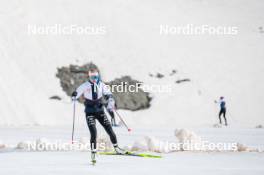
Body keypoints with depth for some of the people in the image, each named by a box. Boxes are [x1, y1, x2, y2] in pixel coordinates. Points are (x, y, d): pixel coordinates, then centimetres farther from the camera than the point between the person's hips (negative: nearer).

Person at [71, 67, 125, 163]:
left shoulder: (101, 85, 0)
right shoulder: (85, 86, -5)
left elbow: (108, 94, -1)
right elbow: (76, 93, -7)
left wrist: (110, 102, -20)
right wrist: (74, 96, -31)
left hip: (100, 111, 2)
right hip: (90, 112, -2)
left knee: (109, 129, 0)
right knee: (93, 132, -16)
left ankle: (116, 147, 18)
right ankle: (93, 152, -7)